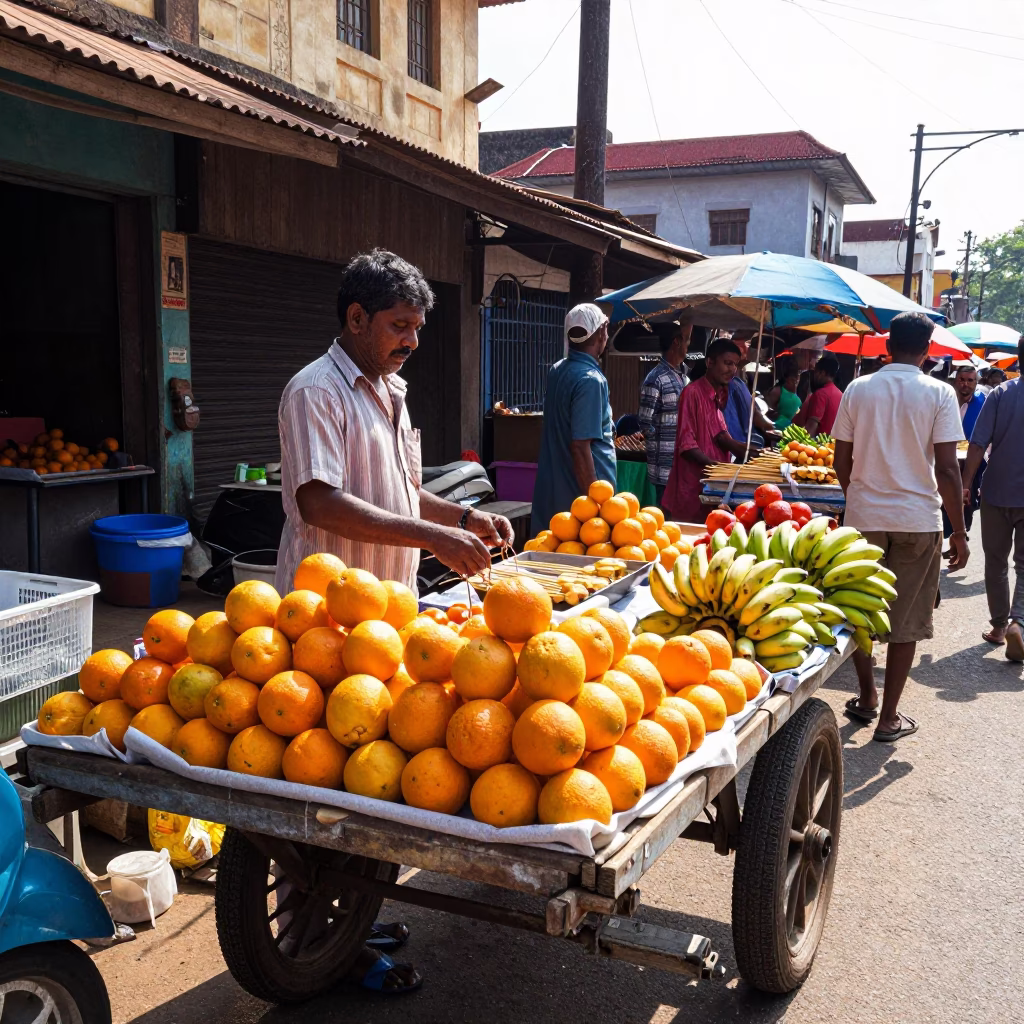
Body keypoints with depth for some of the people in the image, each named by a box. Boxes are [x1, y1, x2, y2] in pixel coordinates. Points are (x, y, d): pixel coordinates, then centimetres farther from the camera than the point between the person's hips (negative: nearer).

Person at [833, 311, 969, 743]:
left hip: (863, 516, 2)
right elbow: (946, 469, -11)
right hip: (917, 519, -2)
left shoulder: (858, 389, 0)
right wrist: (959, 532, -3)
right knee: (905, 622, 7)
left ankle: (867, 698, 28)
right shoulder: (939, 394, -7)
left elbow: (842, 462, 3)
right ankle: (889, 718, 13)